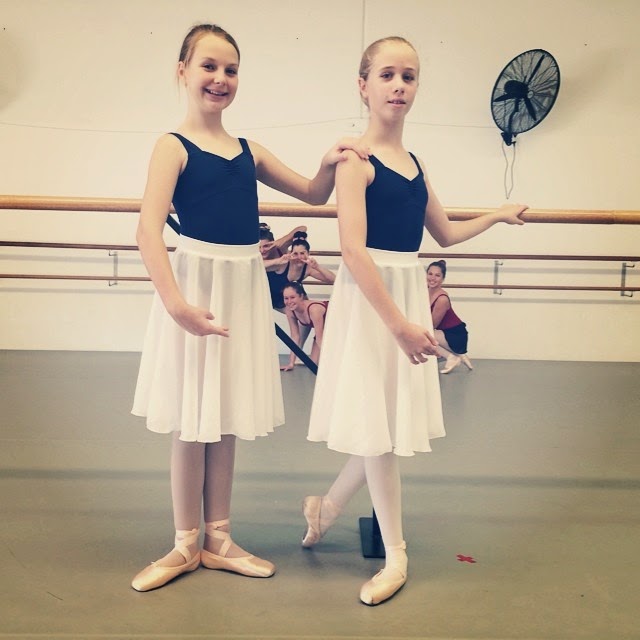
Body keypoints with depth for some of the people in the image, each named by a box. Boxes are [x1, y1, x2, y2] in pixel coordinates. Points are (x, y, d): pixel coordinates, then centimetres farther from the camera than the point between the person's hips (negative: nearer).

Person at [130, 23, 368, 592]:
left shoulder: (250, 153, 10)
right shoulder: (174, 147, -6)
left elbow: (313, 195, 18)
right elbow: (149, 232, -19)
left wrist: (329, 166, -3)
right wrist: (175, 302, -30)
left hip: (246, 291, 5)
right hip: (196, 286, -5)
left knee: (226, 420, 12)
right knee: (191, 422, 6)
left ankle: (218, 539, 27)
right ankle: (186, 544, 23)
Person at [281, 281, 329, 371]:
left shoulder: (314, 309, -39)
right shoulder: (290, 310, -20)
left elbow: (320, 339, -36)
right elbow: (295, 336, -14)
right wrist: (291, 363, -16)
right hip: (324, 326, 5)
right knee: (313, 362, -3)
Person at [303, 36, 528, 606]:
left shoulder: (415, 164, 12)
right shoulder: (357, 159, -10)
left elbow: (445, 233, 24)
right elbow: (354, 252, -20)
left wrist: (499, 215, 32)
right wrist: (399, 323, -22)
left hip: (411, 294, 7)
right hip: (370, 298, -7)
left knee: (397, 423, 11)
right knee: (377, 425, 2)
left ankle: (328, 505, 34)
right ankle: (396, 555, 18)